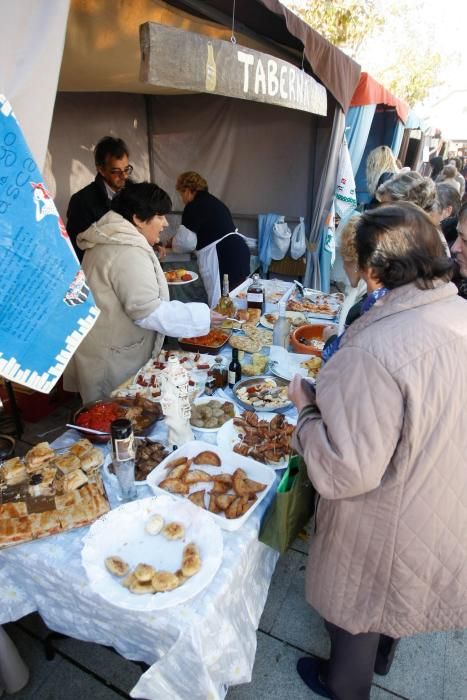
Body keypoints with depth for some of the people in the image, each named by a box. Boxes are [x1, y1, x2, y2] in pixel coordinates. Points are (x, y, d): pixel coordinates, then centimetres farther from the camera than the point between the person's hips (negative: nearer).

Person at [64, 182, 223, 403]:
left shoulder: (108, 241, 9)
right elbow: (148, 312, -26)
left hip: (105, 348, 10)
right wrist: (201, 316, -21)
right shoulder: (128, 253, -24)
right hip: (113, 359, -10)